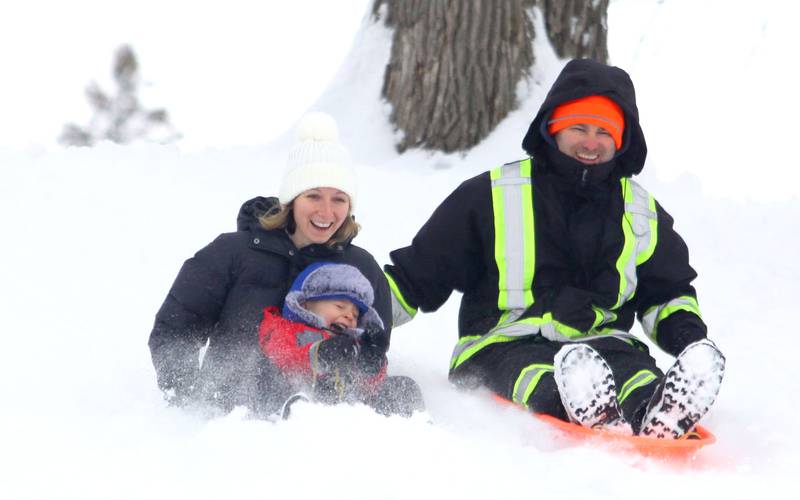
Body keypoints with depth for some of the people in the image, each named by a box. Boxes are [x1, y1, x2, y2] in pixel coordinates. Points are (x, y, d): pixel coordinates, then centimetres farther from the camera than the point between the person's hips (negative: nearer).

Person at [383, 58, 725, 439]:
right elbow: (417, 276, 13)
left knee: (639, 377, -35)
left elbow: (668, 293, 32)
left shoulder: (643, 215, 19)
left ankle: (663, 421, -69)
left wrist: (683, 330, 9)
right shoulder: (492, 197, 9)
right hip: (502, 348, -2)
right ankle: (596, 419, -71)